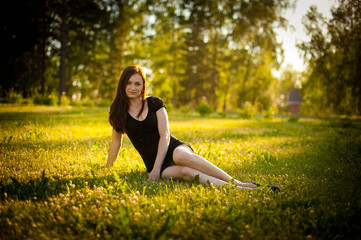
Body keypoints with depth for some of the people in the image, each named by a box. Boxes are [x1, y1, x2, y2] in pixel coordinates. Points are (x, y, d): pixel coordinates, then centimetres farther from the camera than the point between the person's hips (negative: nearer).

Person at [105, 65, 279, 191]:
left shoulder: (154, 103, 3)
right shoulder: (118, 111, 8)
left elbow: (165, 136, -4)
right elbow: (116, 142, 17)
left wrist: (156, 168, -15)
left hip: (173, 149, 0)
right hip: (157, 165, 0)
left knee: (181, 156, -39)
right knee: (185, 172, -35)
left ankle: (236, 182, -35)